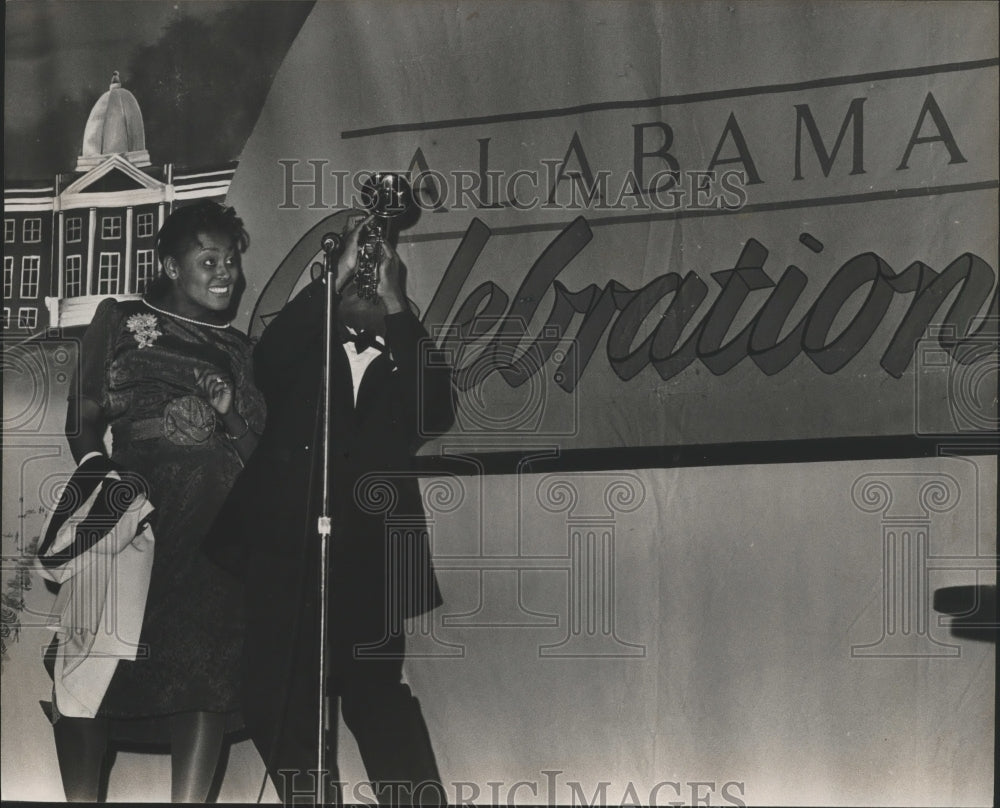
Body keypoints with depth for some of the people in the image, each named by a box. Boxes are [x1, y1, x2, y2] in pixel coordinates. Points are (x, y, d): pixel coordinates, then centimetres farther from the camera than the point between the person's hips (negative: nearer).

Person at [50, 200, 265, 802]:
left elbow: (258, 440, 16)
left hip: (217, 523, 3)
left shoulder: (239, 348, 23)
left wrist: (225, 397, 0)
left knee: (208, 666, -8)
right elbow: (84, 419, 8)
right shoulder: (120, 321, 13)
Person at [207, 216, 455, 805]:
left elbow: (437, 414, -7)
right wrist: (339, 274, -8)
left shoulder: (407, 368, 15)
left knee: (381, 711, -7)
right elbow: (266, 361, -7)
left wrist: (394, 304, -8)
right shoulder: (304, 358, 15)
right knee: (283, 714, 2)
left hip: (368, 574, -1)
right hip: (284, 568, 1)